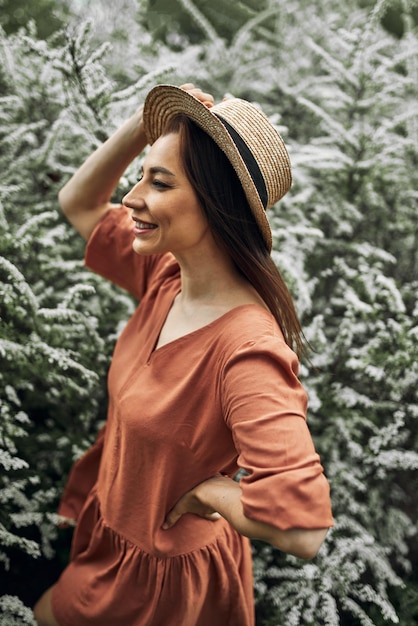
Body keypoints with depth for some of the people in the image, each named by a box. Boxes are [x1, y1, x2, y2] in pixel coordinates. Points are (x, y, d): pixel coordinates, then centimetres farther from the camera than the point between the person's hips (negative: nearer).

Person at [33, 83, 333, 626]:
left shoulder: (248, 351, -37)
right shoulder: (166, 278, -12)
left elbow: (302, 530, -44)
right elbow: (78, 203, 3)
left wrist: (203, 489, -26)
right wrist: (144, 124, -14)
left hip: (165, 572, -7)